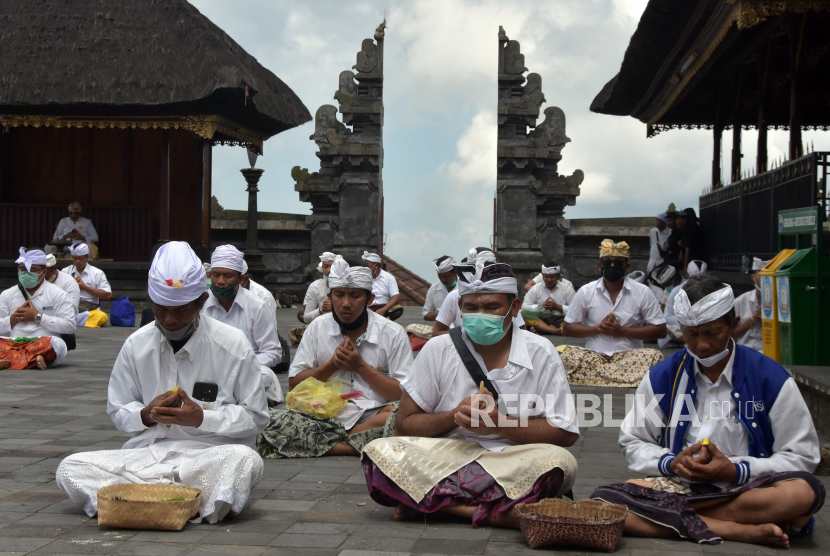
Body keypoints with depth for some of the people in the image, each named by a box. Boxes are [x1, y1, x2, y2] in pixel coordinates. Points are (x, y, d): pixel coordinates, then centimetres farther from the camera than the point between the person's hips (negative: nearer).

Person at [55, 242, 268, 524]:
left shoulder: (233, 345, -2)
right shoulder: (136, 345, 7)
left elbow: (255, 417, 0)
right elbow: (117, 411, 14)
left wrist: (202, 418, -15)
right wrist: (146, 414, -8)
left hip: (210, 454, -3)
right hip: (147, 453, 4)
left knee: (244, 459, -37)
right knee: (69, 469, -20)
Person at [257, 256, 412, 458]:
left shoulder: (392, 333, 2)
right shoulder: (318, 327, 10)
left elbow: (402, 394, -4)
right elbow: (294, 383, 9)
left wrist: (360, 366, -9)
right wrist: (332, 365, -5)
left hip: (373, 415, -2)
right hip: (325, 416, 2)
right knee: (273, 420, -27)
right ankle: (364, 446, -25)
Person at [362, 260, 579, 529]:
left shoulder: (540, 353, 2)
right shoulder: (439, 350, 5)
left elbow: (566, 434, -2)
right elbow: (403, 425, 5)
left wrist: (498, 423, -13)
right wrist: (454, 416, -12)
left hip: (512, 463, 0)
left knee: (561, 463, -33)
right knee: (378, 453, -25)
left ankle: (425, 502, -26)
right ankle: (495, 512, -25)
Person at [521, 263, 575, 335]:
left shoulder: (567, 288, 9)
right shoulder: (536, 288, 12)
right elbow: (524, 307, 3)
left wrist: (557, 307, -7)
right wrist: (541, 306, -6)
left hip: (560, 319, -1)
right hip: (540, 319, 1)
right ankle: (554, 330, -51)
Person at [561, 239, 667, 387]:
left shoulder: (642, 293, 5)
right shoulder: (585, 292, 8)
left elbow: (660, 330, 2)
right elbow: (567, 328, 10)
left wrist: (622, 331, -9)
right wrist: (598, 329, -7)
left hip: (630, 355, -1)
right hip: (593, 356, 1)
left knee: (655, 356, -30)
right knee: (567, 354, -29)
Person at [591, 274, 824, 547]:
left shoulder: (770, 378, 0)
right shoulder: (662, 376, 7)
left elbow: (802, 456, 0)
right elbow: (633, 443, 13)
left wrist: (735, 471, -14)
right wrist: (671, 463, -9)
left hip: (744, 489, -2)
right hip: (678, 484, 3)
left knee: (806, 491, -35)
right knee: (604, 502, -27)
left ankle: (671, 515, -25)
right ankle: (746, 531, -26)